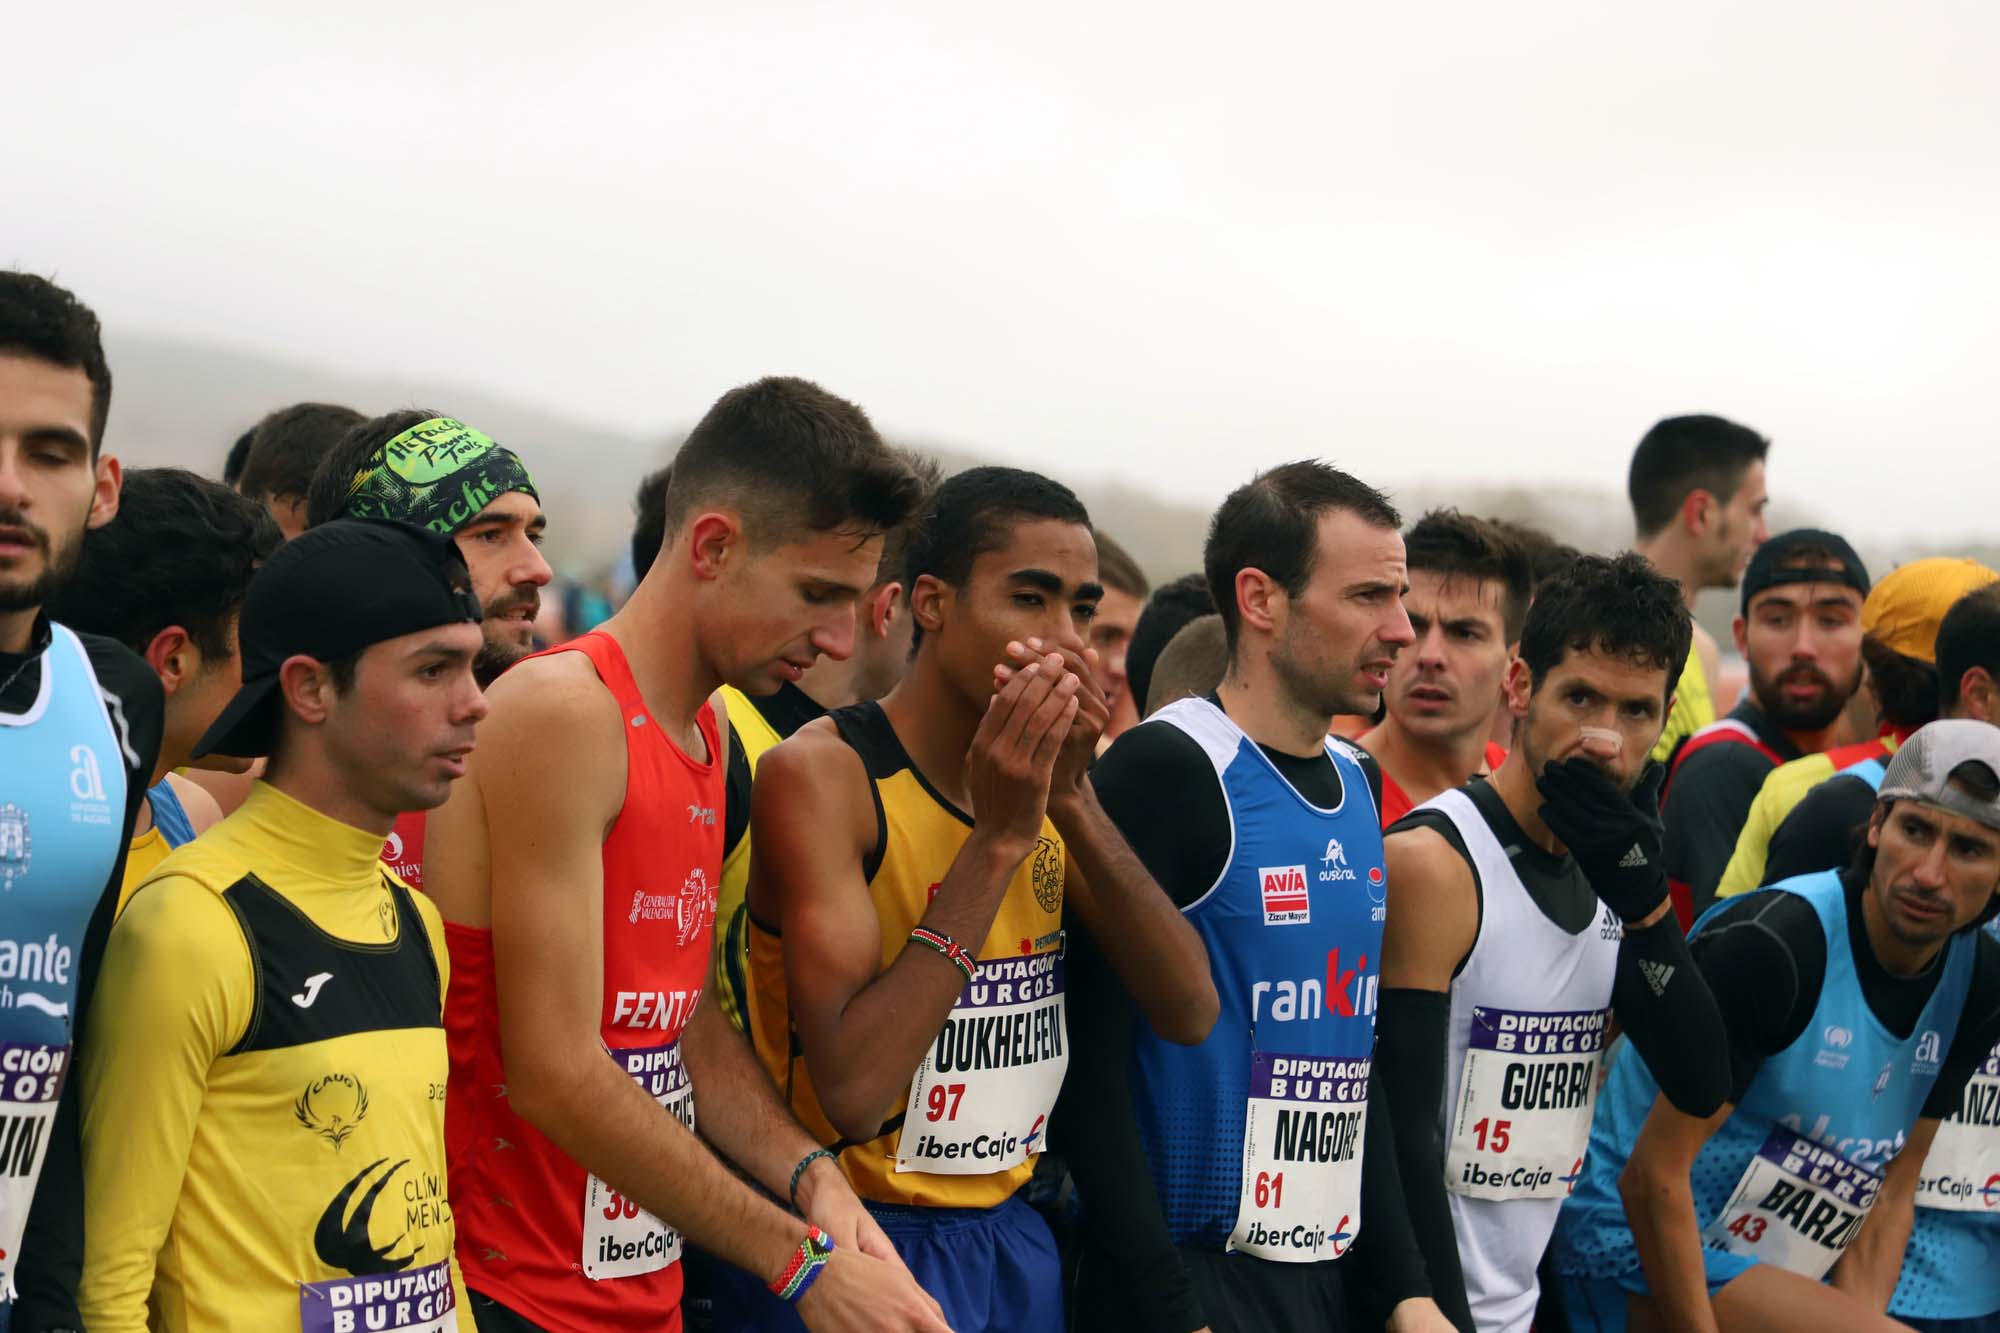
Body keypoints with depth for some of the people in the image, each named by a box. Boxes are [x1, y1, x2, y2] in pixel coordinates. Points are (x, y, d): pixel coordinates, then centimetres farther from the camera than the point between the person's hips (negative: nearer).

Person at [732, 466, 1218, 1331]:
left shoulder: (1043, 773, 5)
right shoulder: (824, 774, -15)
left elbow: (1189, 1012, -4)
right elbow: (853, 1092, -25)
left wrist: (1072, 800, -14)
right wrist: (997, 839, -23)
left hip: (1013, 1233, 6)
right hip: (865, 1235, -6)